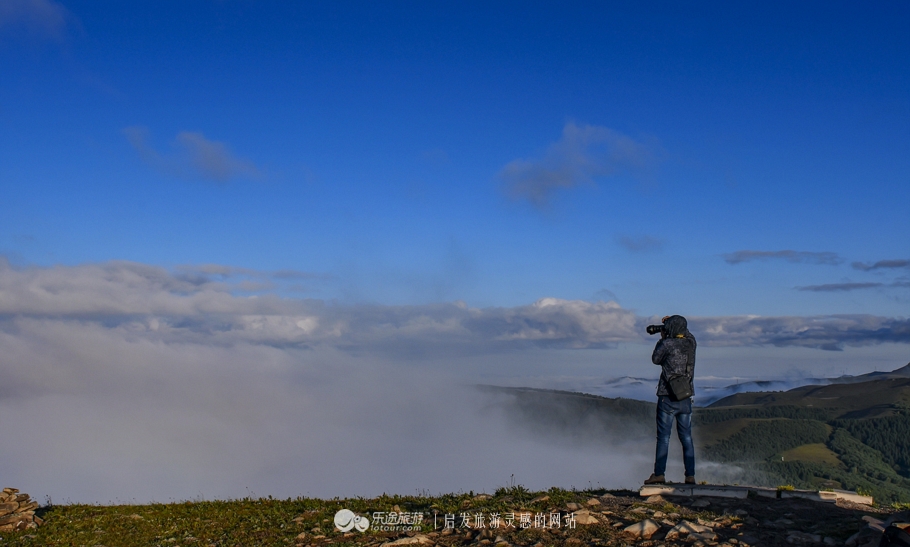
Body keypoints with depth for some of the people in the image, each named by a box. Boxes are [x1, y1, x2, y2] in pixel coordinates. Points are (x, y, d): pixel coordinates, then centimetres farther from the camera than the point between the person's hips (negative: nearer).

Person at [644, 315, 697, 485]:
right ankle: (690, 475, 6)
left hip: (668, 397, -5)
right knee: (686, 437, 8)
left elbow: (655, 359, 5)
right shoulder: (691, 343, 3)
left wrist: (662, 338, 13)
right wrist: (674, 322, 20)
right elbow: (686, 334, 28)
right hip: (685, 397, 5)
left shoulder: (667, 344, -12)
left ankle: (659, 474, 0)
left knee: (663, 437, -1)